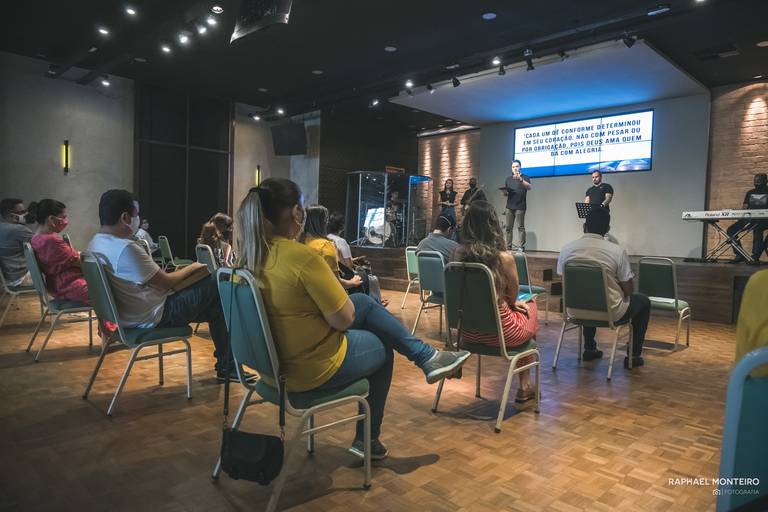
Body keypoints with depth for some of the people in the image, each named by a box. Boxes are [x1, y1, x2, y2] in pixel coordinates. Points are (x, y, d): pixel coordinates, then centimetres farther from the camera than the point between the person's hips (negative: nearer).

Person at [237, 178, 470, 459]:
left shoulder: (250, 256, -3)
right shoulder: (302, 256, -30)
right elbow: (344, 319, -21)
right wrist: (331, 283, -3)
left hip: (277, 362, 8)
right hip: (317, 368, -8)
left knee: (365, 302, 18)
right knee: (384, 348, 22)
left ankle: (427, 356, 28)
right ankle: (368, 440, 37)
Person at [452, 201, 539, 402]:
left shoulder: (458, 253, -6)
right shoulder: (504, 257, -19)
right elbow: (513, 298, -3)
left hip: (468, 330, 5)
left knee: (518, 308, 31)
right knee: (530, 308, 28)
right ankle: (525, 386, 37)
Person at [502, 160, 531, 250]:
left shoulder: (524, 177, 6)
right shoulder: (508, 179, 18)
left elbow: (529, 187, -13)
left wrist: (520, 179, -27)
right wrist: (504, 191, -2)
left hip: (520, 206, -4)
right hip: (509, 206, 4)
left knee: (520, 227, -8)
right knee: (509, 227, 0)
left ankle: (521, 246, -9)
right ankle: (508, 246, 2)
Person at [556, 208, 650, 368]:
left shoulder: (566, 249, -7)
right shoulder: (617, 251, -16)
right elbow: (628, 290, -8)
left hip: (577, 311, 4)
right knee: (643, 301, 25)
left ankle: (589, 349, 41)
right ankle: (633, 356, 28)